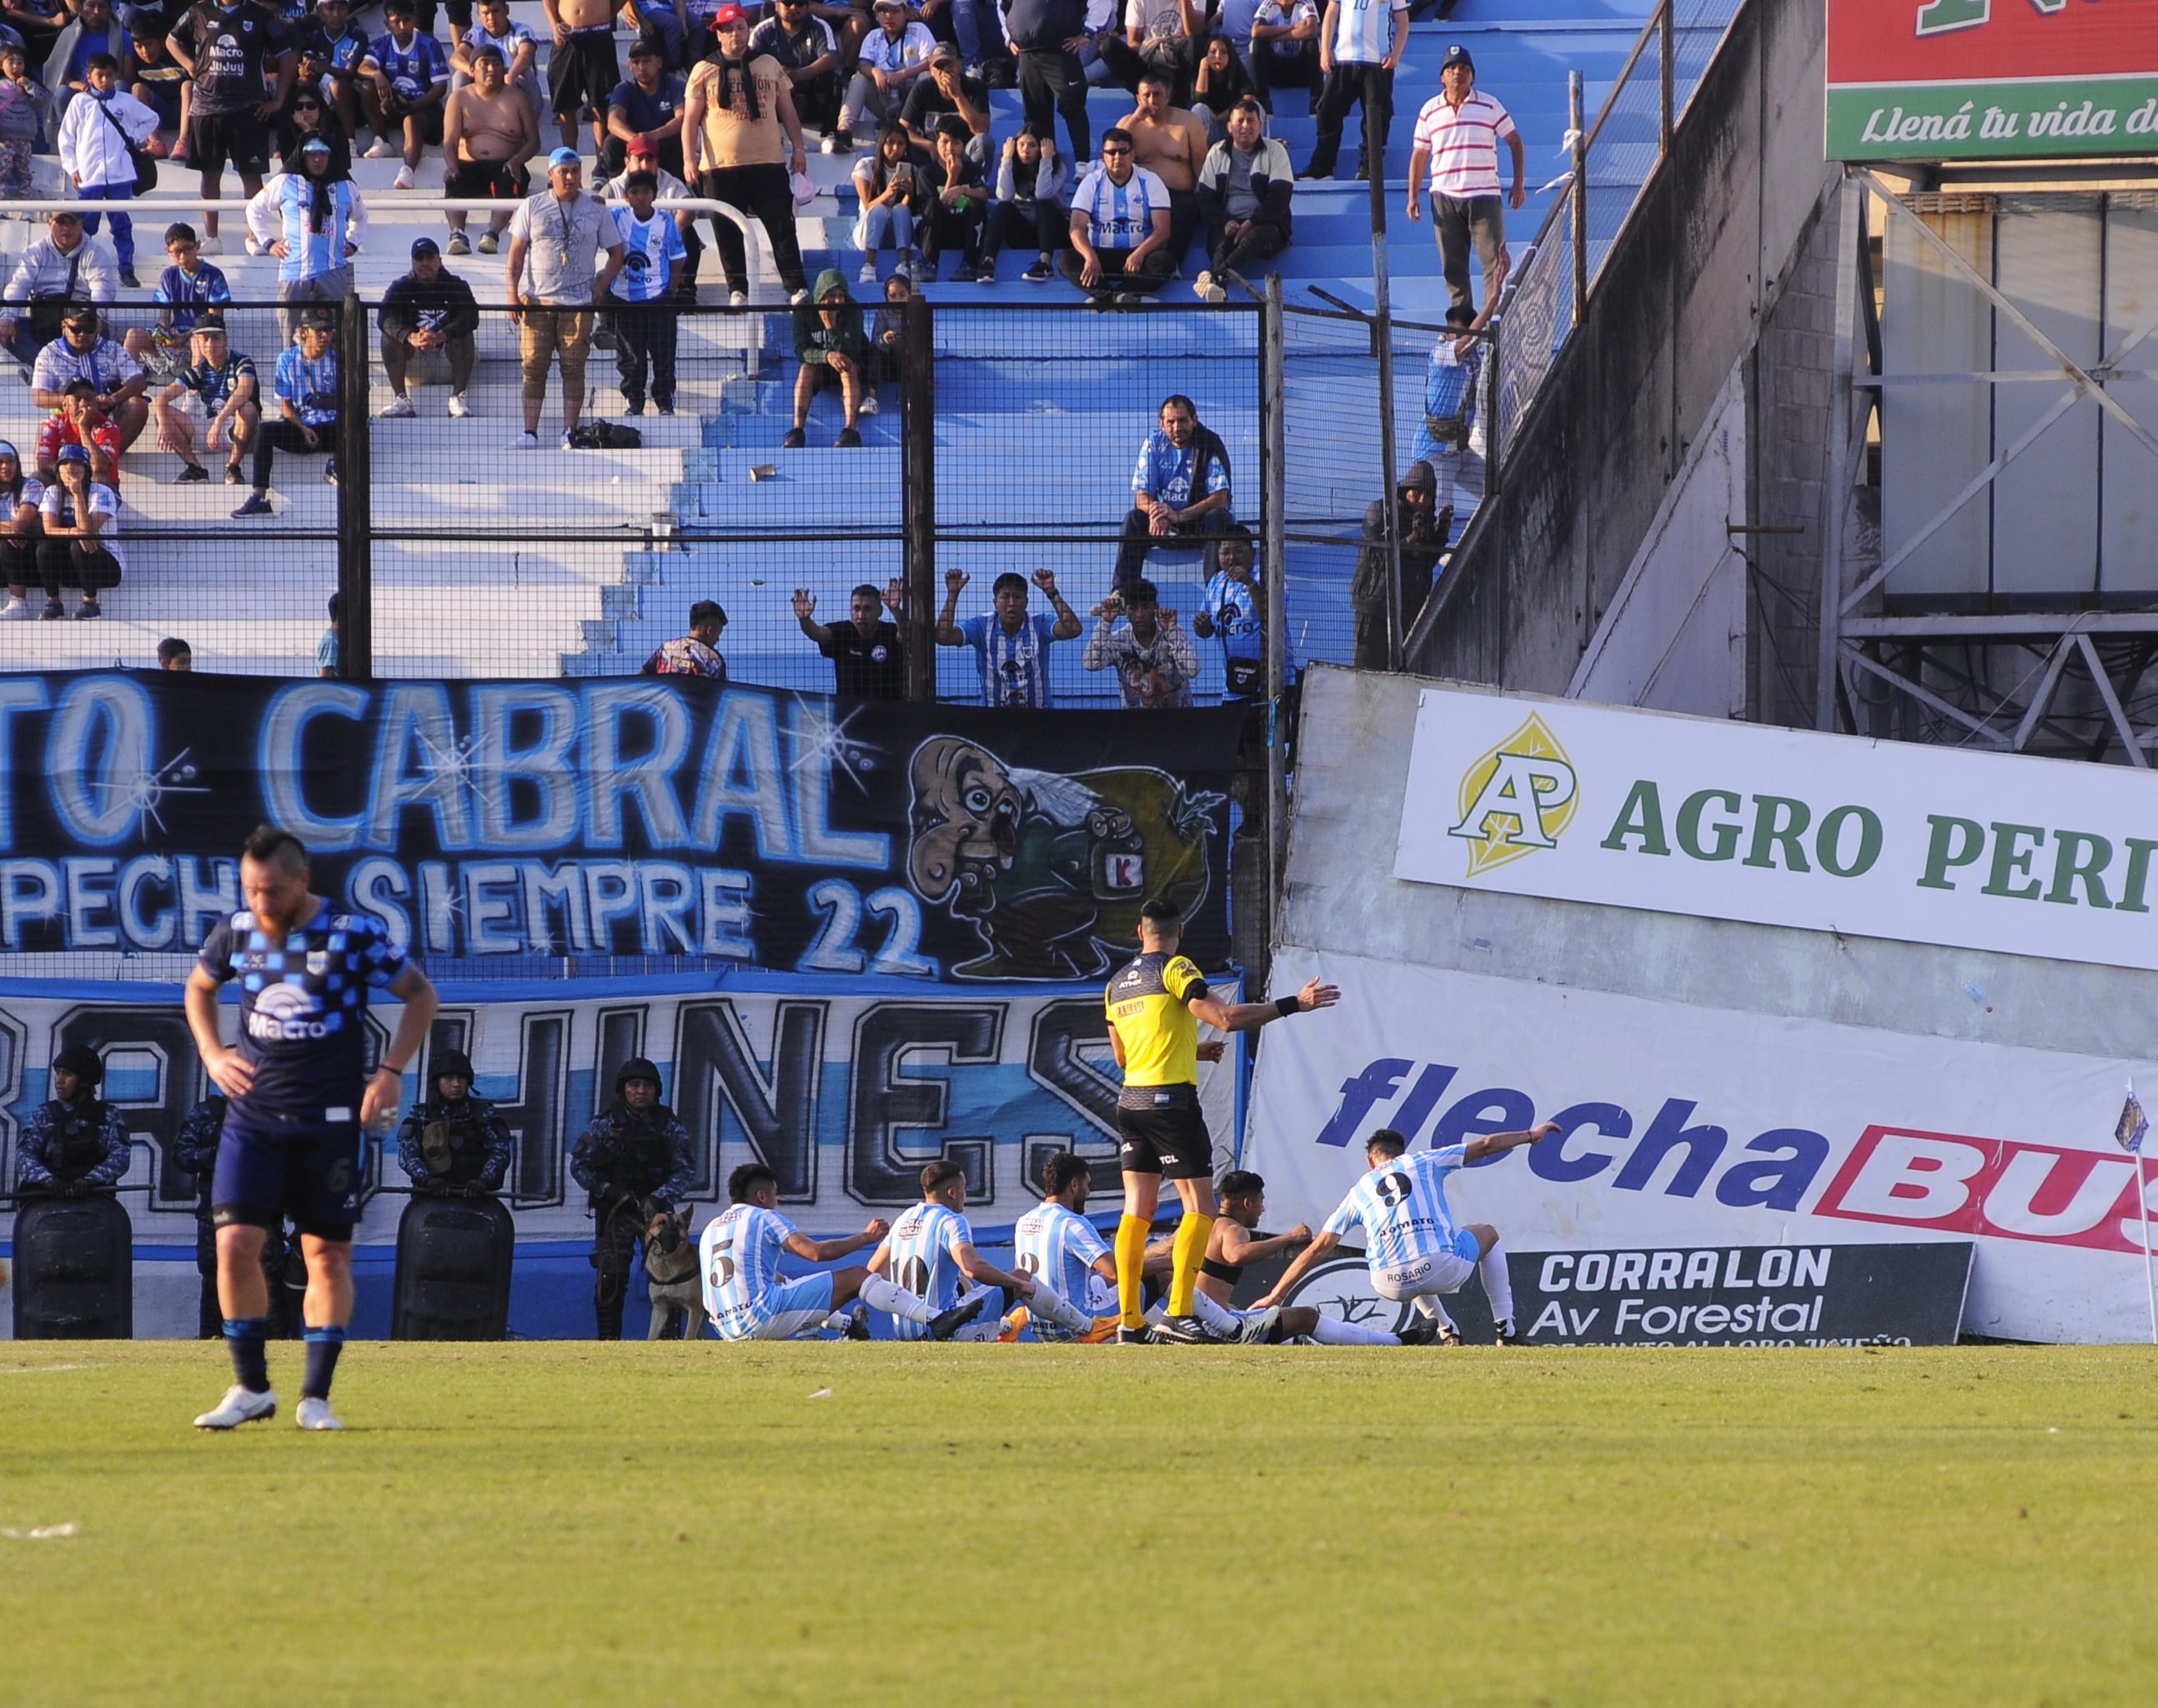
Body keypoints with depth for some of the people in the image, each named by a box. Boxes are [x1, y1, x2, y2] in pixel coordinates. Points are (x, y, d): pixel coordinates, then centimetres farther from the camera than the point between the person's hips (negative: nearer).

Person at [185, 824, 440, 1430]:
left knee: (327, 1255, 1)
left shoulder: (354, 933, -9)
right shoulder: (237, 931, 1)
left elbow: (421, 995, 2)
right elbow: (199, 986, 22)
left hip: (329, 1121, -2)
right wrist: (211, 1053, 6)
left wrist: (390, 1072, -7)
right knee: (235, 1244, -9)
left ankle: (316, 1397, 11)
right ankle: (251, 1388, 4)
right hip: (253, 1116, 2)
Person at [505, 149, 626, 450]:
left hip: (579, 303, 0)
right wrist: (513, 295, -1)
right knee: (533, 367, -2)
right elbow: (515, 255, 8)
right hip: (537, 301, 0)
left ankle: (570, 433, 2)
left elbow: (616, 255, 12)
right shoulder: (532, 207, 7)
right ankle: (529, 433, -1)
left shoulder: (596, 210, 7)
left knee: (573, 367, -1)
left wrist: (600, 287, 0)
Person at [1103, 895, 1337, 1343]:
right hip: (1172, 1100, -7)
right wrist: (1294, 1004, -15)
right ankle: (1178, 1314, -13)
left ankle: (1129, 1320, 3)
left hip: (1130, 1101, 7)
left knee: (1136, 1211, 8)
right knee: (1200, 1208, -3)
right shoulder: (1175, 970, -7)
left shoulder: (1117, 984, 15)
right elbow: (1226, 1018, -18)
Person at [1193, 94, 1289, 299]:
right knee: (1221, 244, -33)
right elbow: (1206, 199, 9)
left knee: (1255, 237, -39)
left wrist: (1252, 223, -18)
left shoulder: (1275, 152, 5)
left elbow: (1279, 198, -5)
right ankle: (1218, 290, -64)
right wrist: (1225, 223, -11)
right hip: (1228, 224, 2)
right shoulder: (1217, 154, 13)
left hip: (1266, 224, -2)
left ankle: (1217, 275, -64)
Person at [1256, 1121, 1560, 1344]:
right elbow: (1486, 1145, 19)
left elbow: (1319, 1248, 15)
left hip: (1392, 1286, 2)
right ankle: (1505, 1330, 24)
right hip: (1443, 1270, -2)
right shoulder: (1425, 1162, 17)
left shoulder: (1360, 1191, 20)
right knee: (1487, 1234, 30)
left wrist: (1276, 1295, 18)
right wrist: (1531, 1136, 35)